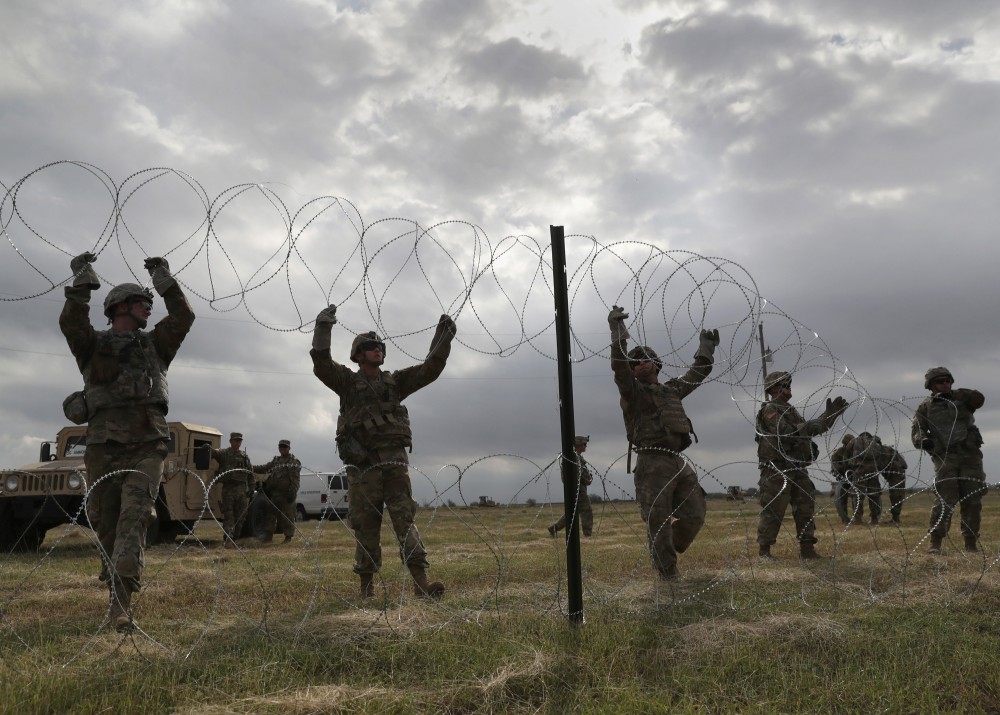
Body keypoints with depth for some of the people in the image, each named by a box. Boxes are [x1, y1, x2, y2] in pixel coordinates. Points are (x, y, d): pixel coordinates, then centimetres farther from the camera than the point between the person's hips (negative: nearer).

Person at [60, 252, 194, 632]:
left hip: (148, 446, 0)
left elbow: (183, 317, 9)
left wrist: (164, 278, 11)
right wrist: (82, 282, -9)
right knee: (106, 521, 4)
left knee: (134, 514, -16)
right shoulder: (93, 345, 14)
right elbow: (71, 323, -7)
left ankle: (121, 602, -24)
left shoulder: (154, 344, 22)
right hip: (105, 445, 0)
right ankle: (118, 595, 22)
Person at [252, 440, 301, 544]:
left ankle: (288, 537, 6)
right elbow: (264, 468, 24)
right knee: (270, 513, 7)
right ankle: (268, 536, 12)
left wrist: (292, 492, -18)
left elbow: (295, 479, -10)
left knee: (287, 515, -2)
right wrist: (251, 467, 13)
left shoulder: (294, 462, -2)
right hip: (274, 494, 7)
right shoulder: (276, 460, 20)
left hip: (286, 494, -7)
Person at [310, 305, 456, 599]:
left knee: (405, 519, -7)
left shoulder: (396, 381, 16)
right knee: (365, 526, 4)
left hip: (395, 462, 2)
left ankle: (421, 582, -13)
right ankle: (367, 584, 16)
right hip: (362, 465, -2)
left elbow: (430, 369, 9)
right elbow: (322, 364, -9)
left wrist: (443, 337, 0)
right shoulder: (348, 381, 7)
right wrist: (322, 329, -18)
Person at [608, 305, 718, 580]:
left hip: (679, 463, 7)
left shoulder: (672, 389, 21)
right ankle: (668, 574, 6)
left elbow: (698, 372, 35)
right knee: (658, 523, -5)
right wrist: (617, 329, -22)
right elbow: (619, 365, -14)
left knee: (694, 516, 8)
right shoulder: (633, 392, 3)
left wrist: (706, 346, 42)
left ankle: (665, 552, 30)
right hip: (653, 464, -6)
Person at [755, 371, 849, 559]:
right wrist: (820, 422, -25)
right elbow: (786, 432, -23)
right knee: (773, 512, -6)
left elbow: (809, 430, 18)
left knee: (806, 507, 6)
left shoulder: (791, 411, 18)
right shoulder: (769, 410, -10)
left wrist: (829, 414, 6)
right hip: (776, 470, -9)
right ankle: (764, 551, 3)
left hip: (797, 469, 9)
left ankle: (807, 549, 11)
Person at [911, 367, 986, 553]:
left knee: (972, 500, 2)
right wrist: (922, 440, -23)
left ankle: (971, 543, 11)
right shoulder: (925, 407, 9)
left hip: (970, 456, 2)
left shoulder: (962, 399, 12)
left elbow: (979, 398, -9)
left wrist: (954, 394, -19)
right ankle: (935, 543, -6)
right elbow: (916, 432, 0)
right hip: (945, 458, -2)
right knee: (946, 501, -12)